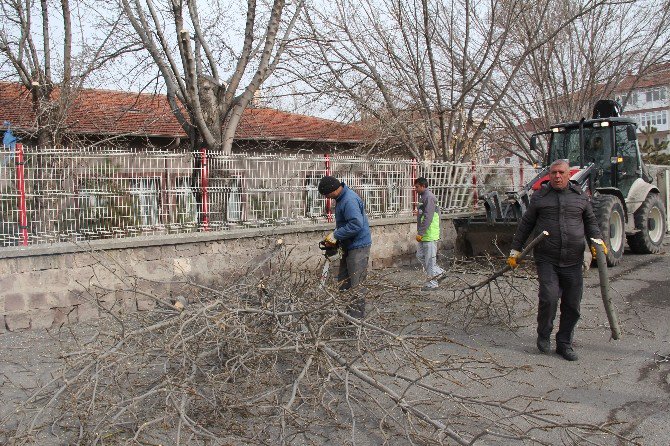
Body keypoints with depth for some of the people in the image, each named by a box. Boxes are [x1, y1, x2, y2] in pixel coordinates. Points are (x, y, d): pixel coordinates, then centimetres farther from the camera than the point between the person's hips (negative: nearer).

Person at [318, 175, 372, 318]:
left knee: (356, 284, -5)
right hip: (348, 246, 11)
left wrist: (335, 235, -22)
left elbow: (356, 224, -31)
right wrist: (335, 235, 5)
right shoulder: (341, 198, 9)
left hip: (358, 246, -11)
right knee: (343, 281, 16)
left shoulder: (349, 201, -24)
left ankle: (356, 317, 2)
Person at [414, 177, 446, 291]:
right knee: (420, 256, 15)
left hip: (430, 235, -10)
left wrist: (420, 233, -22)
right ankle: (439, 272, 24)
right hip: (423, 235, 10)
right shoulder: (422, 197, 16)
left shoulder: (429, 197, -16)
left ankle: (432, 283, 6)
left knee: (430, 259, -2)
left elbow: (427, 218, -23)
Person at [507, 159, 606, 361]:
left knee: (572, 304, 5)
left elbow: (590, 221, 19)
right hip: (546, 259, -2)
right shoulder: (540, 197, 4)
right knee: (549, 297, -15)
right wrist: (515, 251, 8)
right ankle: (544, 335, 10)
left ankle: (564, 344, 22)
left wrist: (596, 240, 0)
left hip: (573, 261, 3)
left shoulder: (580, 196, 9)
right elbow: (525, 225, 9)